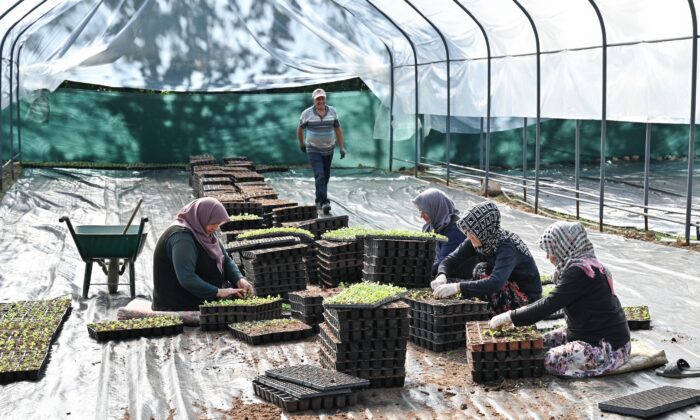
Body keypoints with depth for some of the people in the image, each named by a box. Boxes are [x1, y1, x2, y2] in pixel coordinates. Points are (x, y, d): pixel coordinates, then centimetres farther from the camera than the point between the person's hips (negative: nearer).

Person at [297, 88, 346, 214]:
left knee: (325, 177, 13)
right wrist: (301, 144, 16)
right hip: (313, 150, -4)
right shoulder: (307, 113, -8)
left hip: (328, 150, 4)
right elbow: (300, 129, 7)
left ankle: (319, 200, 31)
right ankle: (324, 202, -24)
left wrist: (342, 147, -2)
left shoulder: (332, 112, -1)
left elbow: (338, 130, 3)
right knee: (320, 176, -18)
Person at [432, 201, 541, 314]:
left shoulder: (508, 247, -28)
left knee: (481, 271, -25)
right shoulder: (479, 241, -7)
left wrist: (457, 287, -48)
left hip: (527, 300, -7)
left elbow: (495, 283, -42)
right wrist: (442, 276, -26)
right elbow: (450, 260, -3)